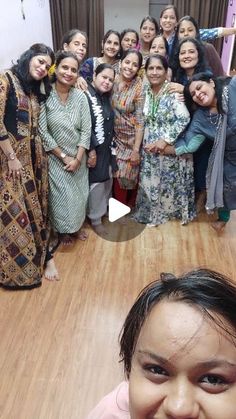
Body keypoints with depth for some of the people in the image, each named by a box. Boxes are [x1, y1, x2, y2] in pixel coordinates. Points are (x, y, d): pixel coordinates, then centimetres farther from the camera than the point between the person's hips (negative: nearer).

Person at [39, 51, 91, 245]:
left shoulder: (80, 96, -4)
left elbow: (86, 130, -5)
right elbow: (43, 131, -15)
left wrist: (77, 158, -12)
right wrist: (63, 156, -13)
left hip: (78, 157, 4)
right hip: (56, 158, -3)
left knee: (79, 194, 15)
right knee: (62, 195, 5)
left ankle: (76, 226, 40)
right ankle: (63, 230, 31)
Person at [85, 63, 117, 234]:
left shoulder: (105, 97, 10)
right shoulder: (86, 96, -16)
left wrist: (111, 147, 14)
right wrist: (91, 150, -24)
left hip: (107, 148, 8)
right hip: (94, 149, -8)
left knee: (108, 180, 19)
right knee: (97, 183, 1)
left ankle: (104, 209, 40)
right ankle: (96, 219, 18)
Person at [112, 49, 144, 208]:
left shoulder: (139, 87, -17)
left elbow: (140, 120, -17)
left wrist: (136, 149, -17)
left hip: (132, 138, -4)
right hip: (115, 136, 4)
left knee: (129, 174, 9)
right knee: (117, 172, 12)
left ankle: (129, 206, 35)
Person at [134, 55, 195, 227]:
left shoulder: (173, 92, -14)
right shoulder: (146, 92, 3)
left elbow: (184, 119, -20)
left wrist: (165, 140, -21)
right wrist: (146, 143, 0)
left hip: (171, 147, -5)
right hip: (150, 147, 5)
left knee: (170, 181, 8)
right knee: (150, 181, 13)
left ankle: (172, 210, 30)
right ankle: (152, 213, 32)